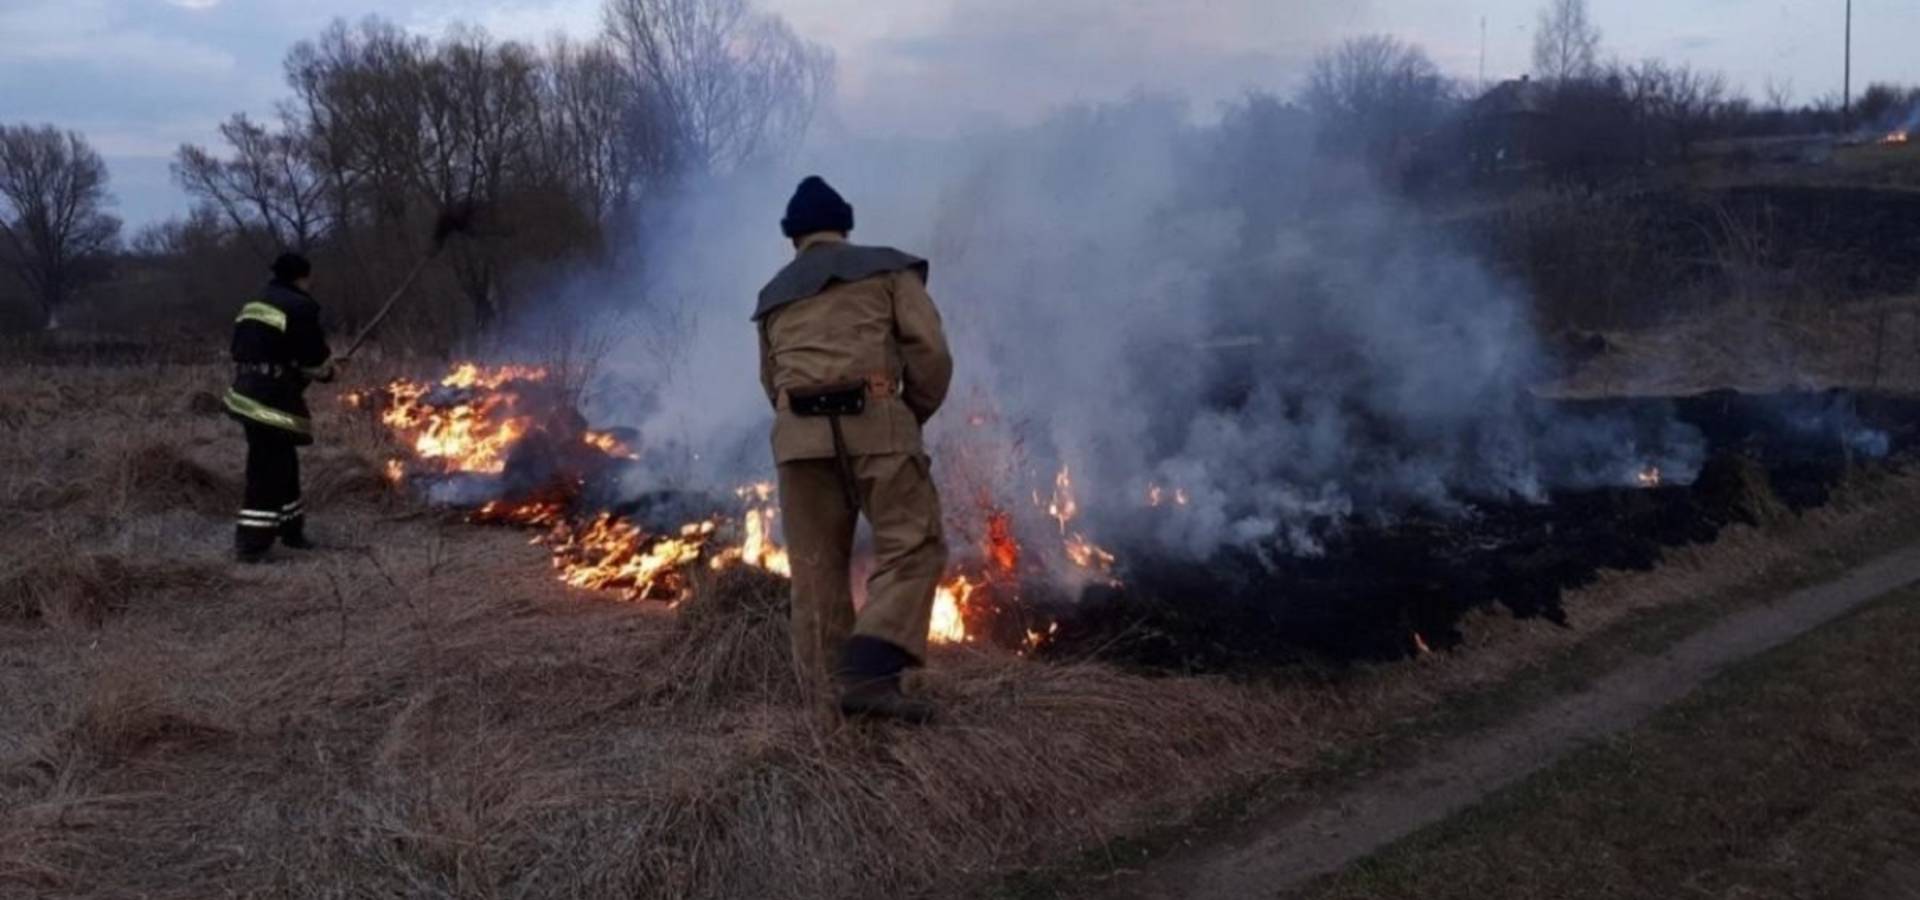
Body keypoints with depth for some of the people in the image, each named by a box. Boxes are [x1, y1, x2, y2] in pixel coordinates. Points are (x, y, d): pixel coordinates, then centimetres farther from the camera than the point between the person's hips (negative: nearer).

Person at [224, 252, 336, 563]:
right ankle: (251, 544, -5)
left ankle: (290, 528, 32)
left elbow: (242, 353, 21)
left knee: (283, 465, 21)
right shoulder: (300, 307, -10)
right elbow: (315, 358, -9)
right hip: (275, 400, -10)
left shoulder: (253, 306, 18)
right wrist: (327, 371, 13)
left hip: (248, 394, 10)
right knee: (269, 473, -6)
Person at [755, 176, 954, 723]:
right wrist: (916, 413, 16)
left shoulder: (773, 297, 25)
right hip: (876, 424, -4)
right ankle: (867, 674, -20)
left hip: (797, 434, 4)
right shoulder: (888, 269, 14)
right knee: (912, 548, -3)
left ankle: (827, 694, 7)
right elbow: (929, 348, 3)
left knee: (816, 568, 8)